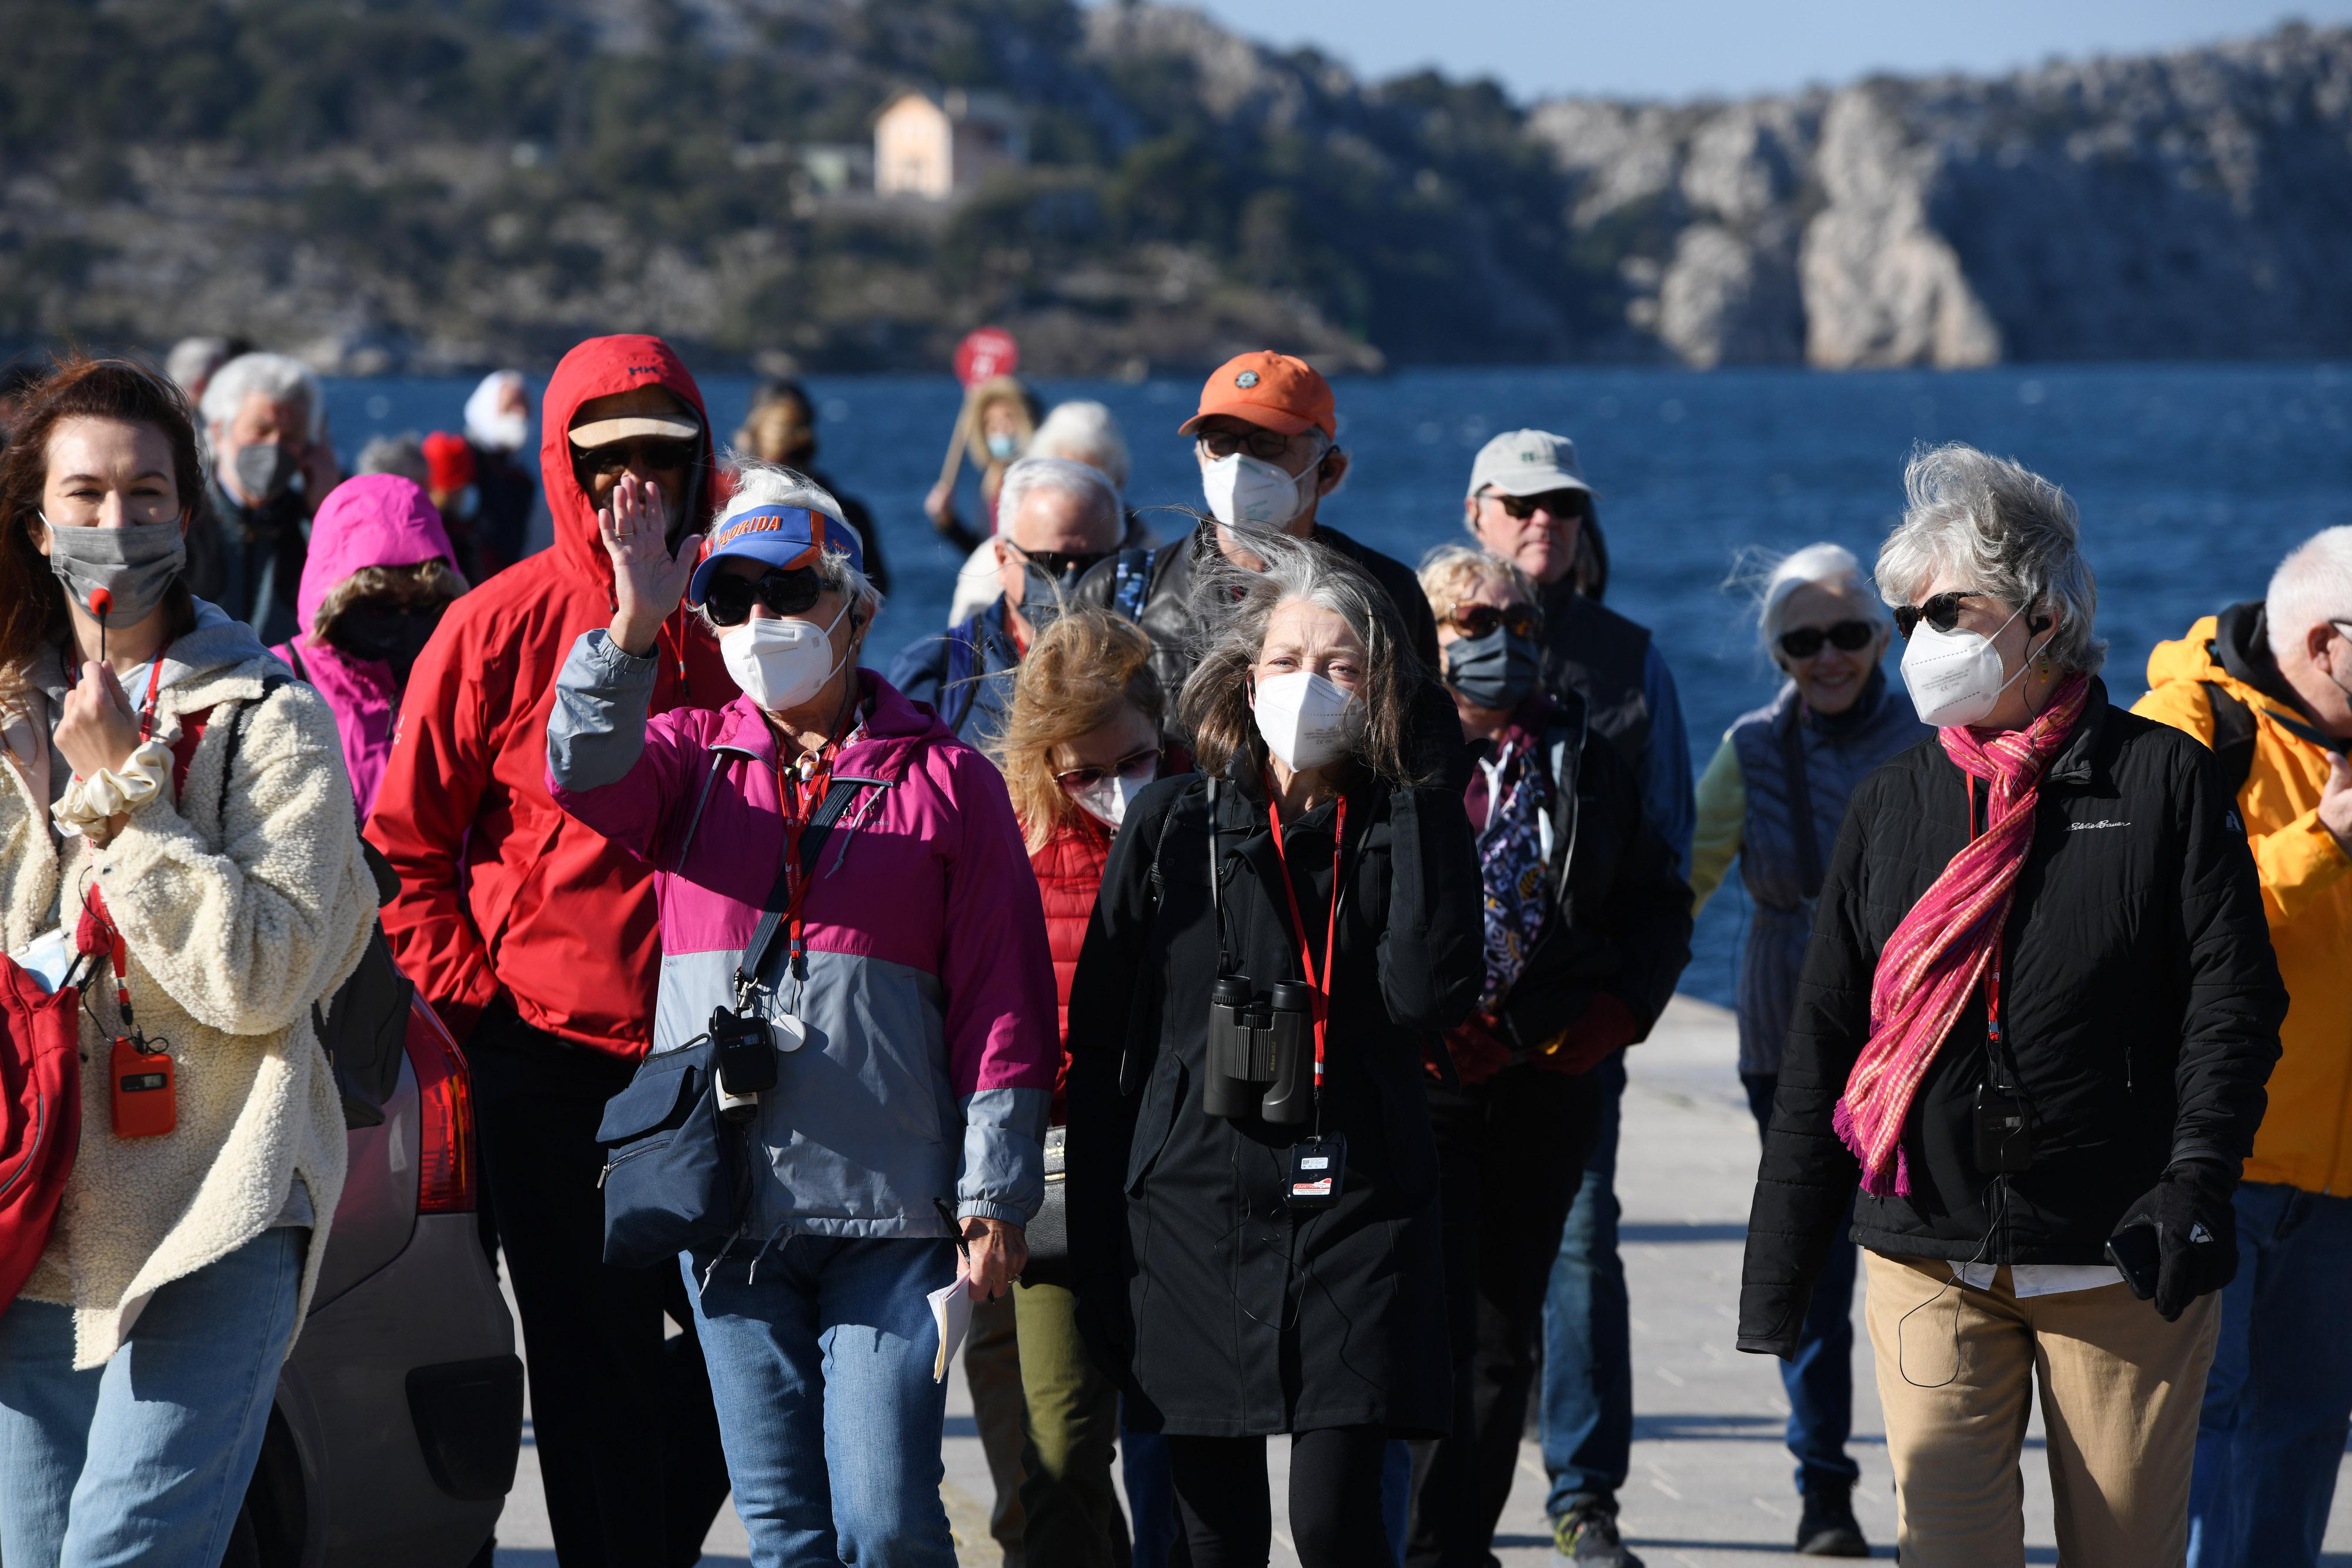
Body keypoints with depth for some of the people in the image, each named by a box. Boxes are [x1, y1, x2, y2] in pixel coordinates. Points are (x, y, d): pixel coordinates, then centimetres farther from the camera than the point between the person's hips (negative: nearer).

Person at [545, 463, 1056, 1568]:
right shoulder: (692, 759, 11)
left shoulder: (945, 780, 4)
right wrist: (634, 628, -26)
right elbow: (587, 774, -13)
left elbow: (1004, 1003, 2)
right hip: (725, 1207, 2)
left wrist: (994, 1203, -3)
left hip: (890, 1210, -2)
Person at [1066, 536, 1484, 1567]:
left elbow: (1430, 996, -12)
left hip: (1354, 1208, -1)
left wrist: (1411, 819, -10)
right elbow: (1099, 1041, 6)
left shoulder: (1414, 826, 6)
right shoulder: (1171, 826, 5)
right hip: (1193, 1206, 1)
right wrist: (1096, 1249, 1)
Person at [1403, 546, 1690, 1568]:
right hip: (1423, 1090, -4)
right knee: (1436, 1329, -11)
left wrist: (1618, 1010, 1)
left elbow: (1660, 900, 16)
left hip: (1548, 1086, 4)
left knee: (1506, 1332, 9)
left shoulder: (1582, 764, 13)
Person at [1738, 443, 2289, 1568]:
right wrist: (1775, 1277, 8)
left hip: (2123, 1264, -2)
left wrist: (2196, 1179, -18)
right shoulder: (1892, 807, 10)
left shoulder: (2161, 779, 1)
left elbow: (2232, 998, -3)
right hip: (1932, 1261, 2)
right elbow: (1823, 1051, 11)